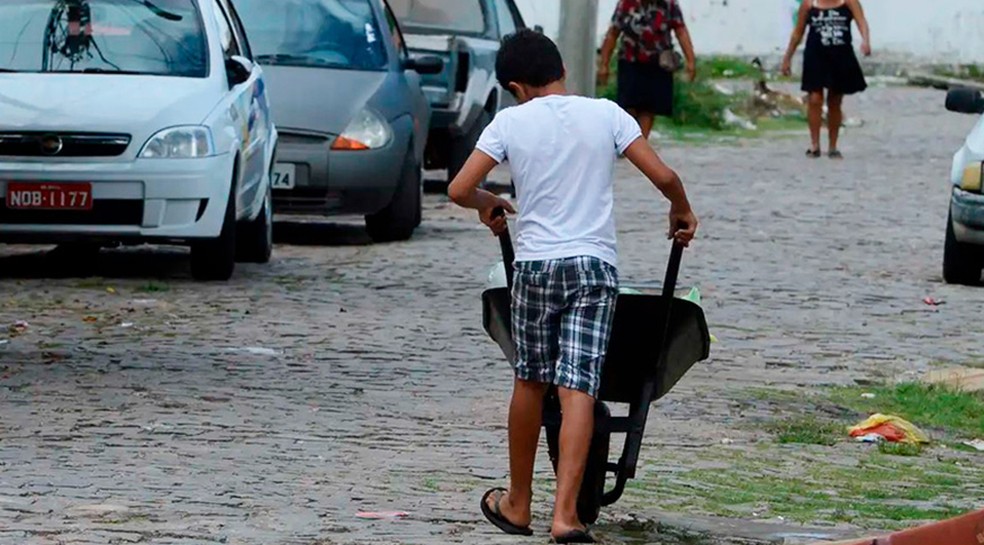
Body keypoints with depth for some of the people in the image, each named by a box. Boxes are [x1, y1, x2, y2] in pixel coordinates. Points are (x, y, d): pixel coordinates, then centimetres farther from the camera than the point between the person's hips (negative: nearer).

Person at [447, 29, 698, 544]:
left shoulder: (511, 121, 1)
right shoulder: (606, 115, 3)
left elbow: (459, 190, -2)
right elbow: (663, 176, -1)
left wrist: (488, 204, 20)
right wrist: (682, 211, 19)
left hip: (534, 264, 0)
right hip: (594, 265, 0)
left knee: (530, 381, 15)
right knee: (578, 388, -5)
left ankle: (517, 503, 27)